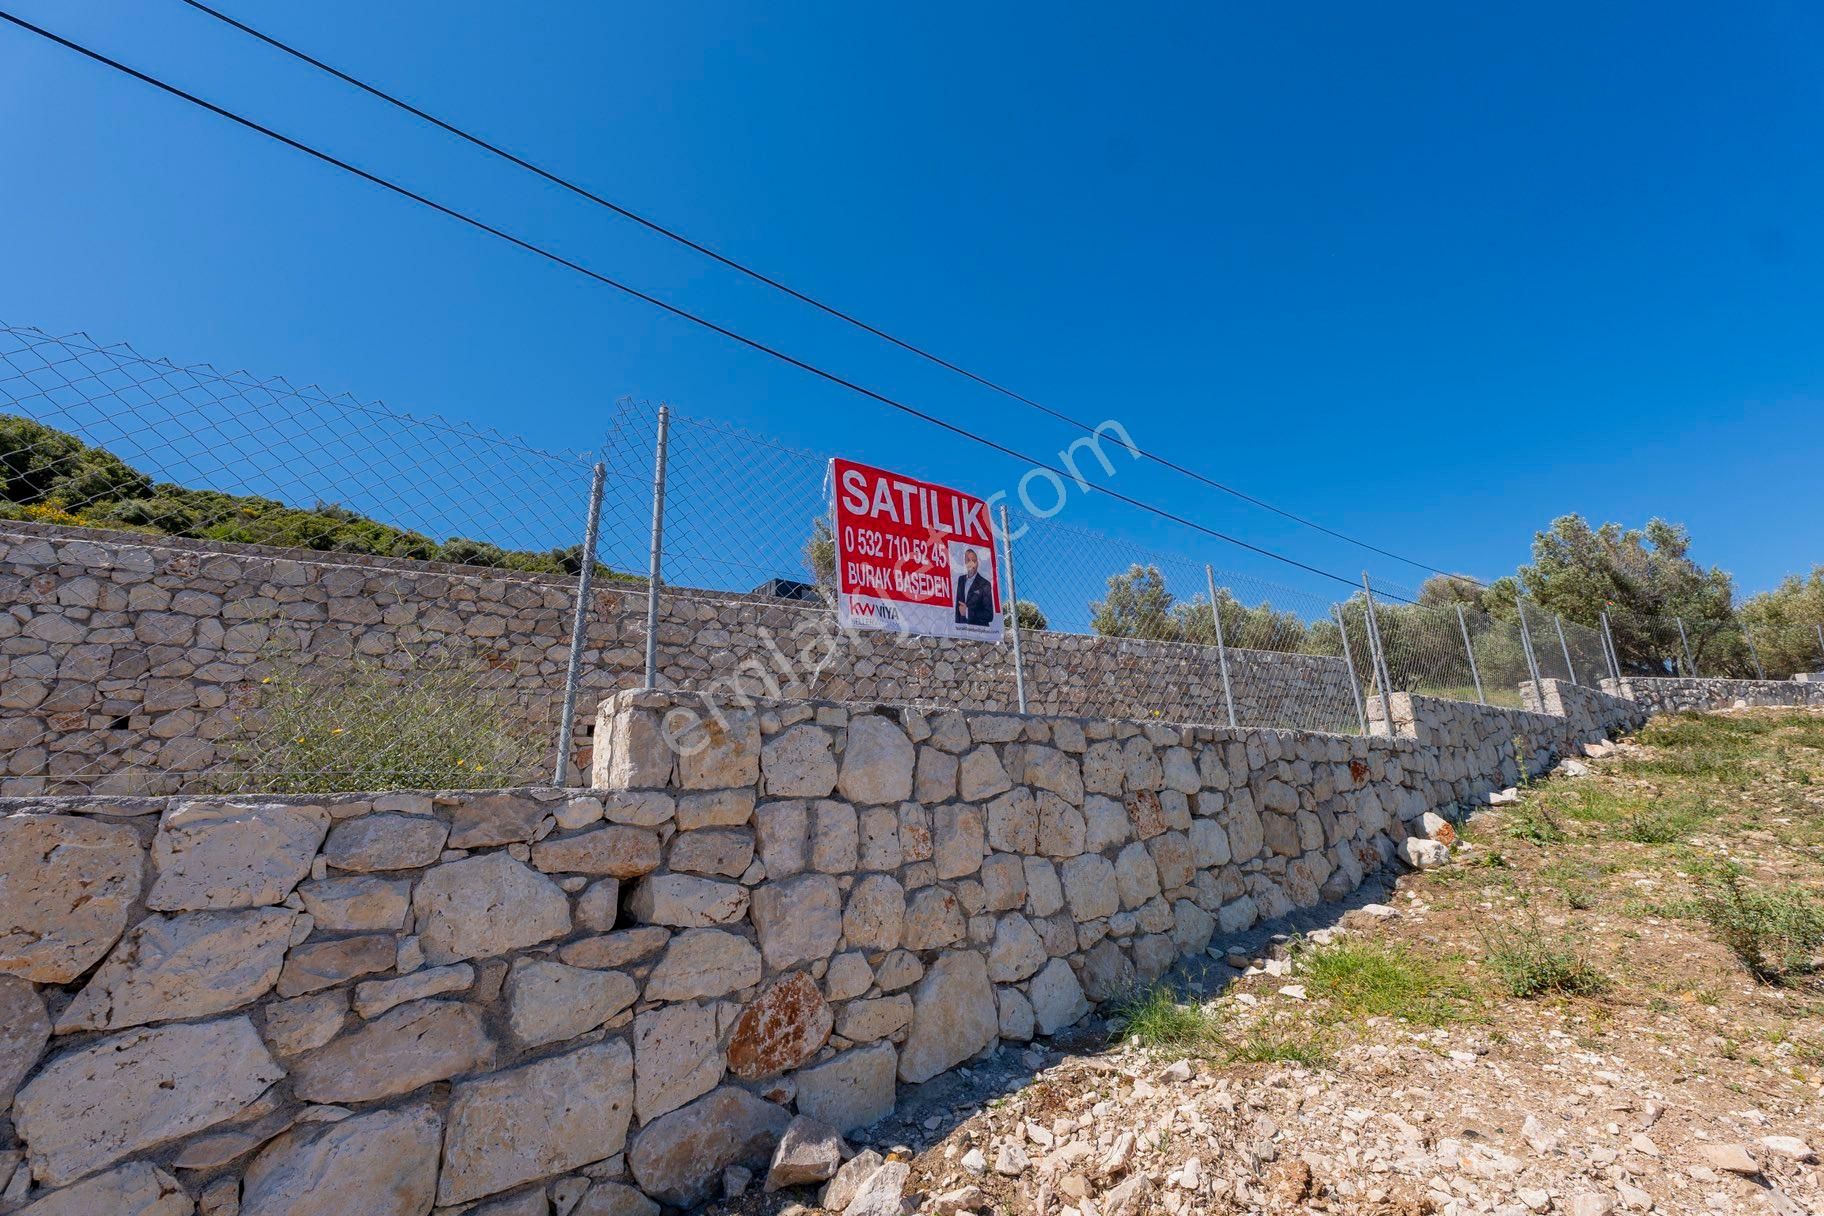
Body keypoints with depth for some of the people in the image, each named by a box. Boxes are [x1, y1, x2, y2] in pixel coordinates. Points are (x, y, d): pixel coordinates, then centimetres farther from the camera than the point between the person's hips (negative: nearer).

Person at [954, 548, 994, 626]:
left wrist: (968, 612, -17)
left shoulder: (985, 585, -11)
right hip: (961, 627, 4)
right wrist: (957, 622, 5)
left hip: (978, 629, -4)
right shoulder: (960, 579, 6)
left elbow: (989, 615, -14)